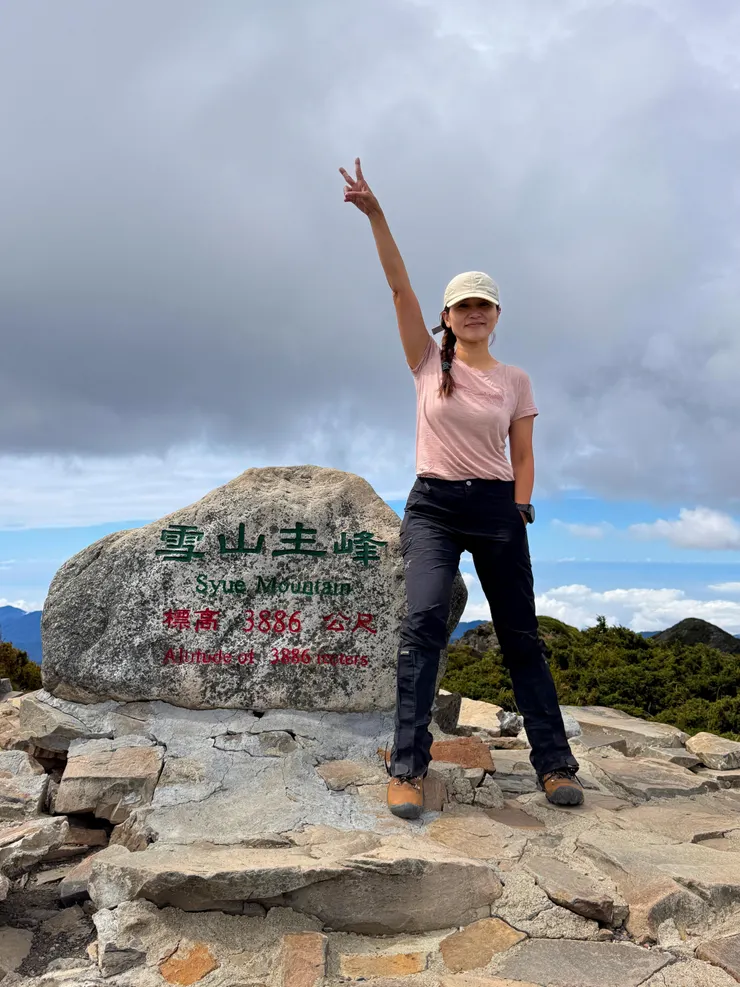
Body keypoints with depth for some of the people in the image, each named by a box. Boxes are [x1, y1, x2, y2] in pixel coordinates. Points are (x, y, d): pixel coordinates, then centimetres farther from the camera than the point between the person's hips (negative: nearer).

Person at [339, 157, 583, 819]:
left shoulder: (516, 381, 8)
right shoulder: (428, 361, 5)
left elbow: (522, 456, 9)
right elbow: (400, 286, -3)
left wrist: (521, 511, -5)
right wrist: (375, 215, -10)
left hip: (497, 509, 2)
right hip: (433, 505, -1)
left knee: (521, 635, 4)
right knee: (425, 619, -20)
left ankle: (555, 764, 14)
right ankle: (408, 768, -16)